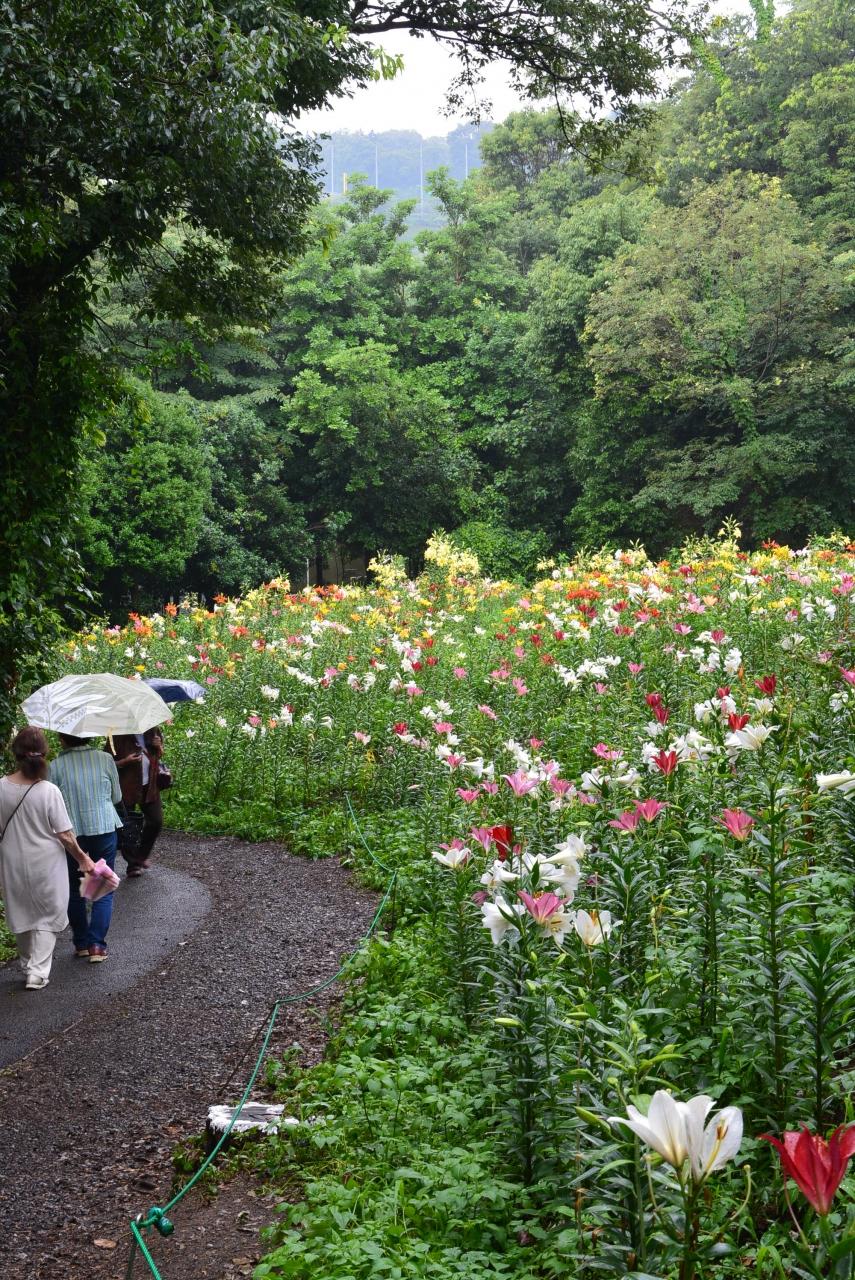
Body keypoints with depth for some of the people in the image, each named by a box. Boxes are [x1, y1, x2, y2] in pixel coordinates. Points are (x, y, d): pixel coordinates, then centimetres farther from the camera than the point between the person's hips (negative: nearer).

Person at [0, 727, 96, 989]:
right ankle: (37, 972, 6)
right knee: (47, 916, 11)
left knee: (21, 914, 20)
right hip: (45, 865, -3)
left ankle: (28, 966, 33)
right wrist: (82, 858, 1)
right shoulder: (49, 791, -18)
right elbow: (65, 835, -13)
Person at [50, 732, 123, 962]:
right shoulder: (105, 759, -5)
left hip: (70, 833, 0)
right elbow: (117, 797, 4)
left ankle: (81, 943, 22)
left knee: (75, 891, 16)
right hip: (103, 830, 0)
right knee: (103, 890, 9)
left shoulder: (56, 765, -9)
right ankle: (96, 945, 1)